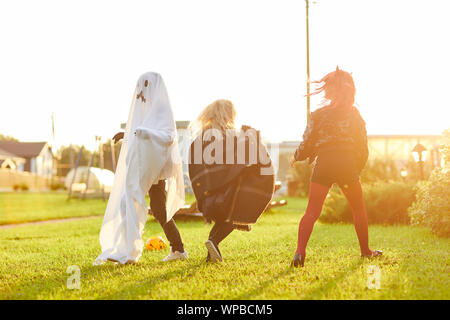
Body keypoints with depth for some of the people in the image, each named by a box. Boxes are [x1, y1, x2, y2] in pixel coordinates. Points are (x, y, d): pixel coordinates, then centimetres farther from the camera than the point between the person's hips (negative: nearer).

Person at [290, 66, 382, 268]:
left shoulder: (318, 115, 2)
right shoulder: (355, 116, 7)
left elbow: (307, 145, 0)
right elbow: (363, 148, 8)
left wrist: (295, 158, 19)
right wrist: (357, 169, 21)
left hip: (323, 165, -1)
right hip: (347, 166, 1)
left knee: (312, 212, -3)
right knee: (359, 210, 19)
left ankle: (300, 251, -20)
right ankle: (365, 250, 29)